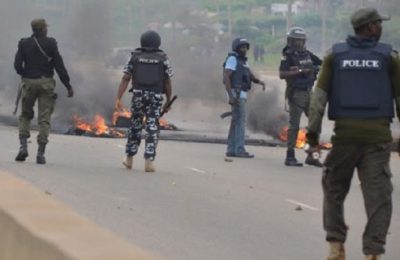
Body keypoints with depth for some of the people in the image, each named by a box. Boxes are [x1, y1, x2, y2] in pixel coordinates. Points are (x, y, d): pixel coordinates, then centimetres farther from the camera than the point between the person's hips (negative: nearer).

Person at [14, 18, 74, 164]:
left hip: (29, 82, 1)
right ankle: (41, 153, -4)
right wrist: (68, 86, -1)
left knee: (25, 115, 17)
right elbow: (59, 66, -6)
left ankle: (23, 146, -1)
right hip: (46, 83, -1)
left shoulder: (24, 44, 1)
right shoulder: (50, 44, -4)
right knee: (44, 118, 2)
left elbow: (17, 65, -6)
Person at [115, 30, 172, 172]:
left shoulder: (135, 57, 4)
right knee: (152, 128, 1)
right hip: (156, 96, -1)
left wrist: (118, 98, -1)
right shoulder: (163, 58, 3)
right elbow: (167, 82, 1)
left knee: (135, 126, 14)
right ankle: (148, 161, -6)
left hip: (138, 94, 1)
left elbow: (125, 79, -1)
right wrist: (168, 101, 10)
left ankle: (129, 159, 21)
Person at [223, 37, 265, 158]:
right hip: (236, 94, -10)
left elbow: (250, 75, 14)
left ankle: (231, 150, 13)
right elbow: (226, 77, -18)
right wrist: (231, 96, -25)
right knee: (240, 121, -14)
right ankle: (239, 149, -17)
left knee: (236, 122, 10)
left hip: (242, 94, 10)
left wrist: (259, 81, -8)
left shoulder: (243, 61, 20)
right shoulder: (232, 59, -9)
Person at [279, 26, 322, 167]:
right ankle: (290, 156, 0)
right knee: (294, 125, -5)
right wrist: (300, 72, -22)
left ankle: (311, 155, 14)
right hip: (296, 94, -7)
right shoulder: (288, 56, -8)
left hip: (309, 92, 7)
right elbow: (282, 74, -19)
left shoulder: (307, 54, 11)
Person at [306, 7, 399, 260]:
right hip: (378, 133, -1)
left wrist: (313, 131, 1)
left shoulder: (335, 55, 5)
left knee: (334, 190, 17)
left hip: (345, 132, 2)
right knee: (378, 194, 1)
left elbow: (319, 95, 0)